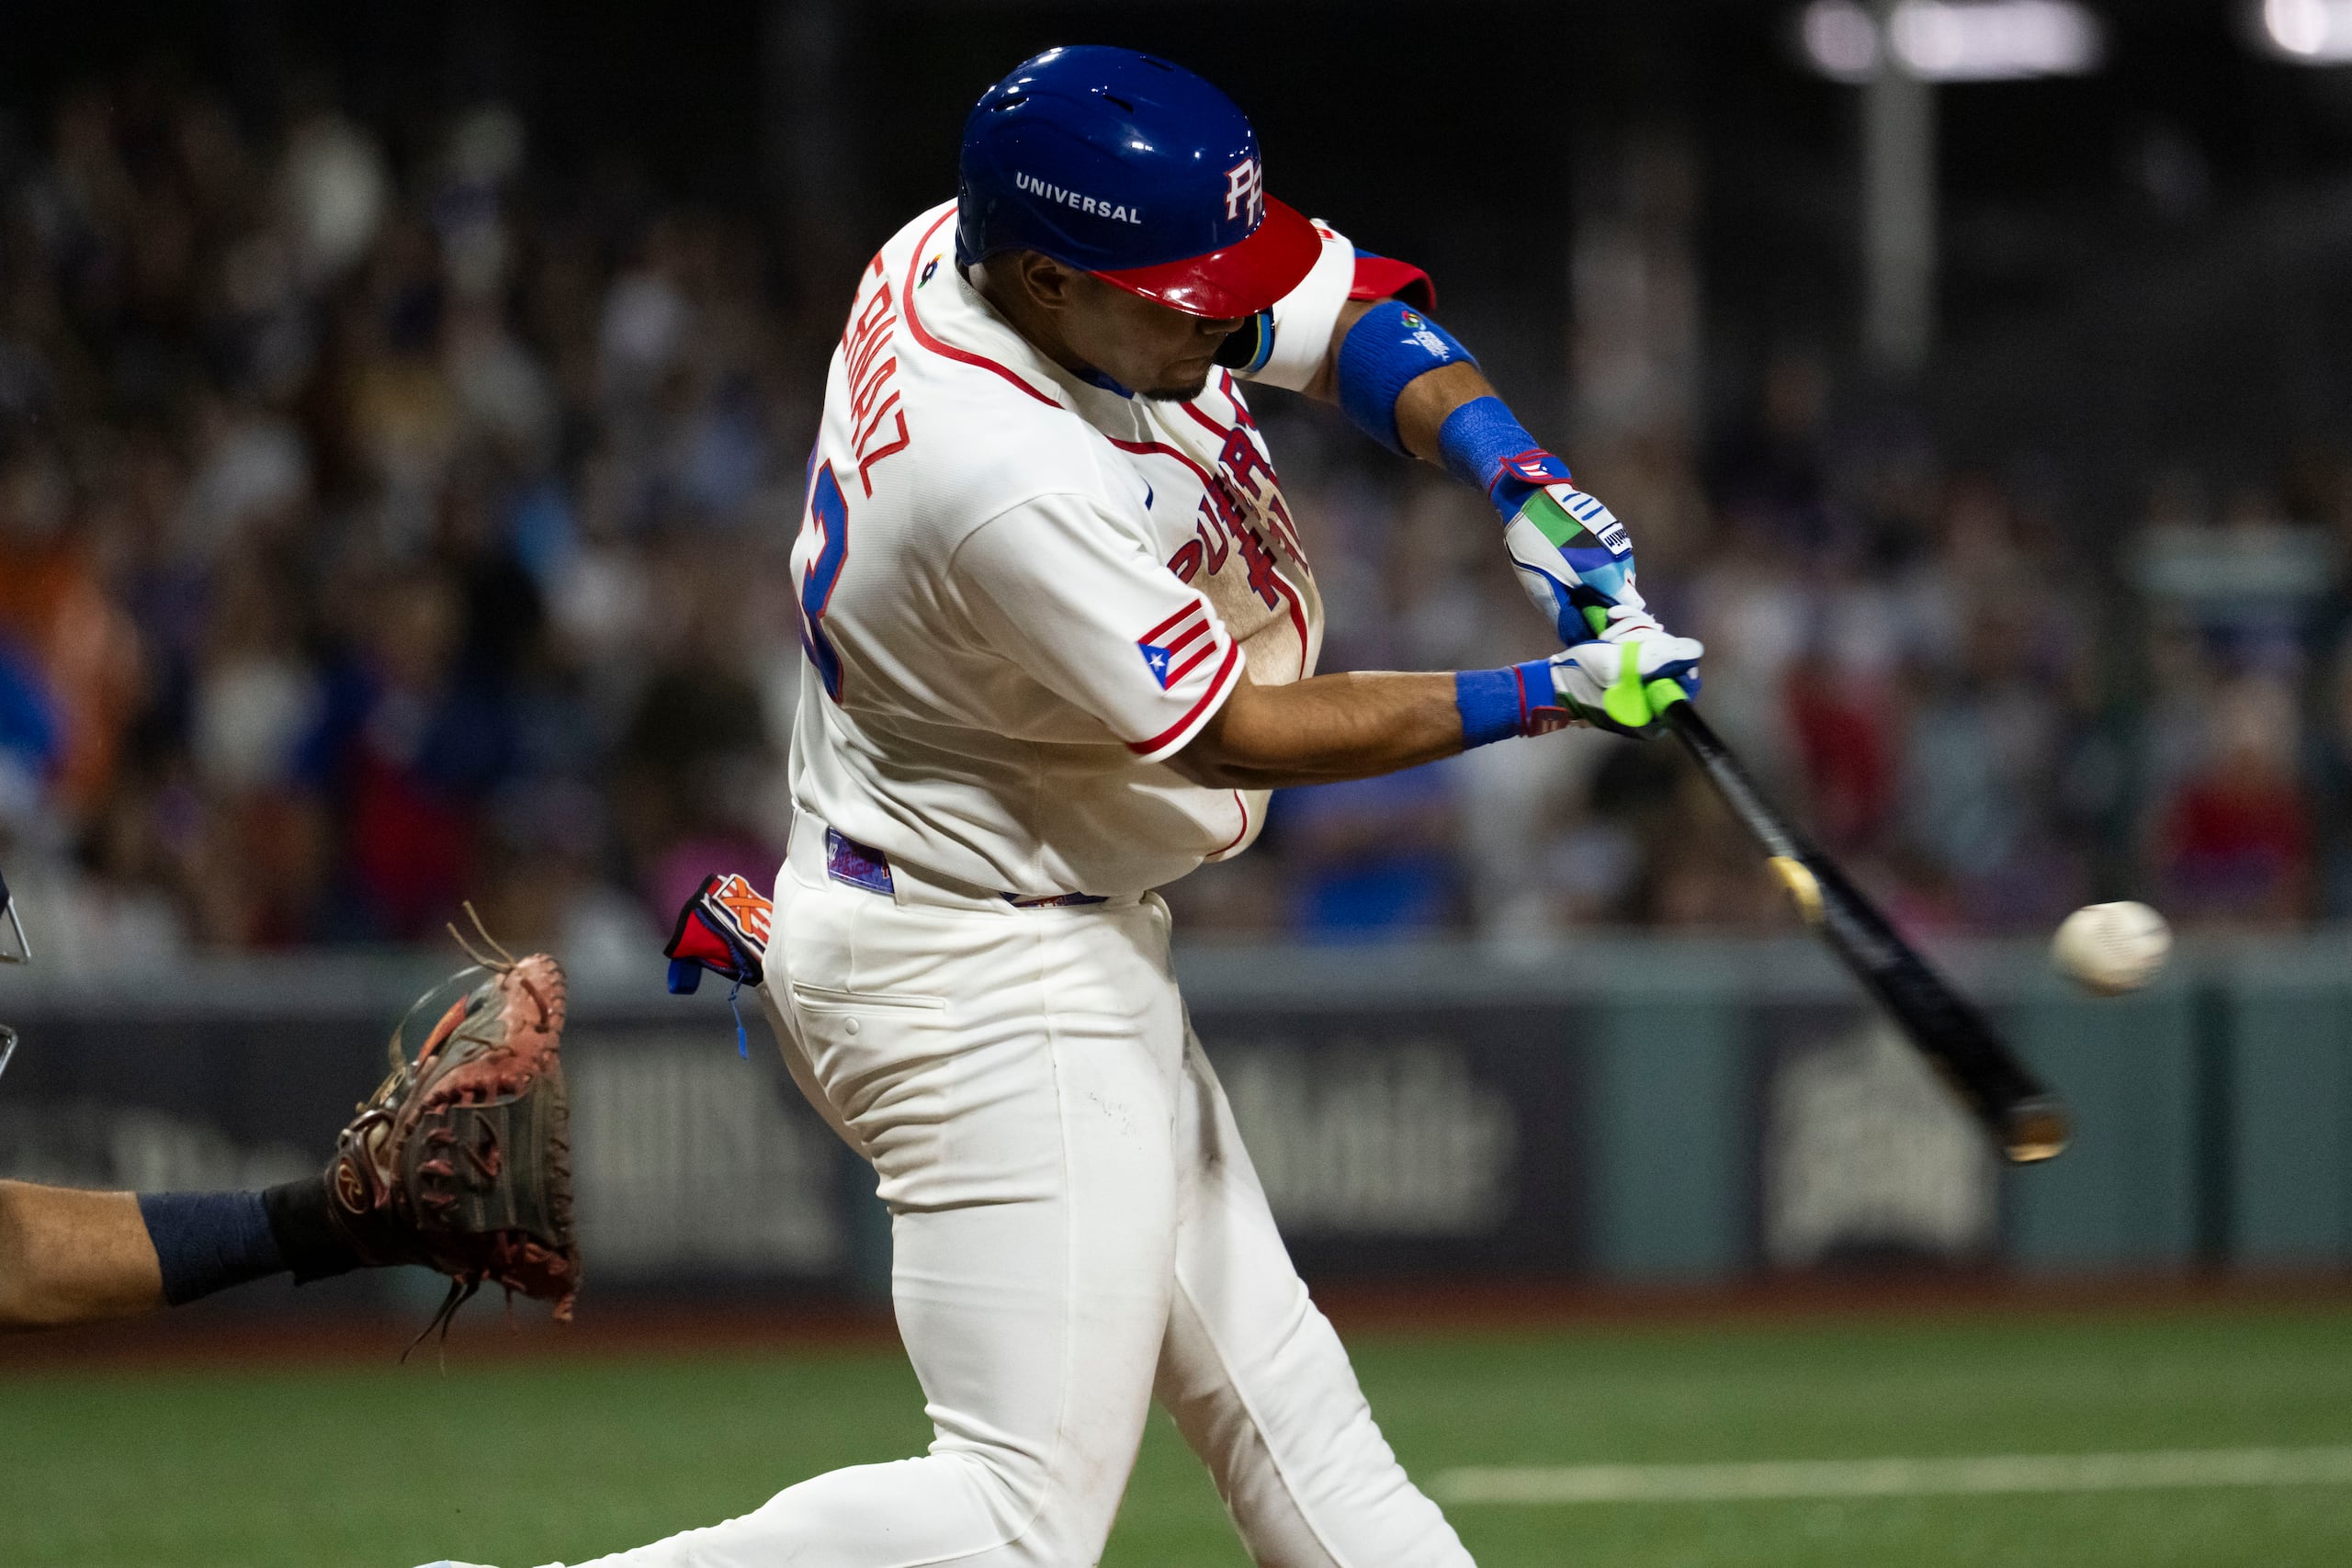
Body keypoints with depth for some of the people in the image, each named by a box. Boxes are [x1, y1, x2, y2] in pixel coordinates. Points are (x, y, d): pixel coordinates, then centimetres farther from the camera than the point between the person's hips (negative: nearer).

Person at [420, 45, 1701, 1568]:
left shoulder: (986, 237, -5)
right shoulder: (1009, 488, -32)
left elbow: (1359, 313, 2)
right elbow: (1238, 732, -22)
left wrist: (1532, 491, -15)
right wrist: (1549, 697, -20)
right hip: (991, 988, -11)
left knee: (1275, 1394, 16)